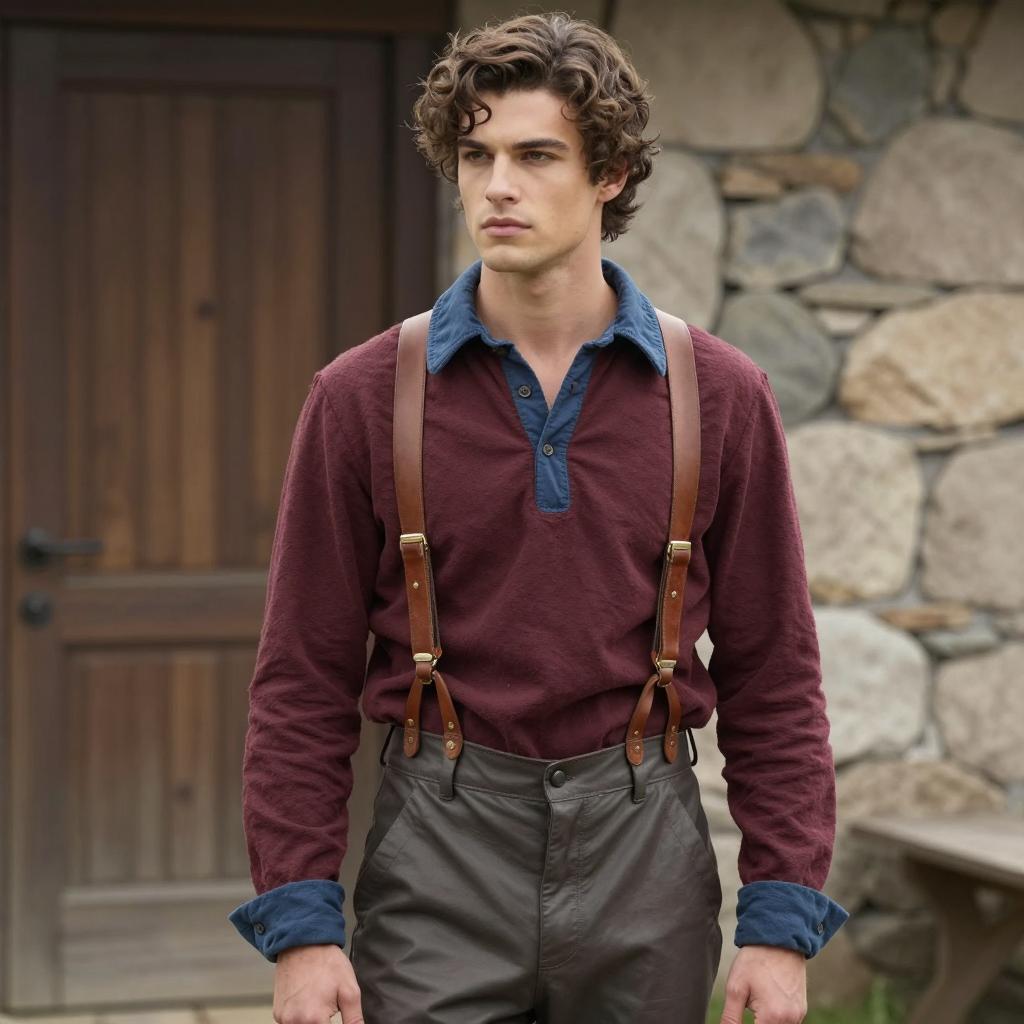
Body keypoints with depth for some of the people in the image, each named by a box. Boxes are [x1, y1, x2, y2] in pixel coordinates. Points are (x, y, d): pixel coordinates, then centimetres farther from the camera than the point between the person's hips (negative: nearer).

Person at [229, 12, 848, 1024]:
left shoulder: (721, 397, 2)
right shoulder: (361, 398, 0)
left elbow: (771, 675, 4)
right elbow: (304, 678, 1)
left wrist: (782, 921, -1)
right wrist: (297, 920, -5)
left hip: (644, 863, 1)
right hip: (439, 862, -1)